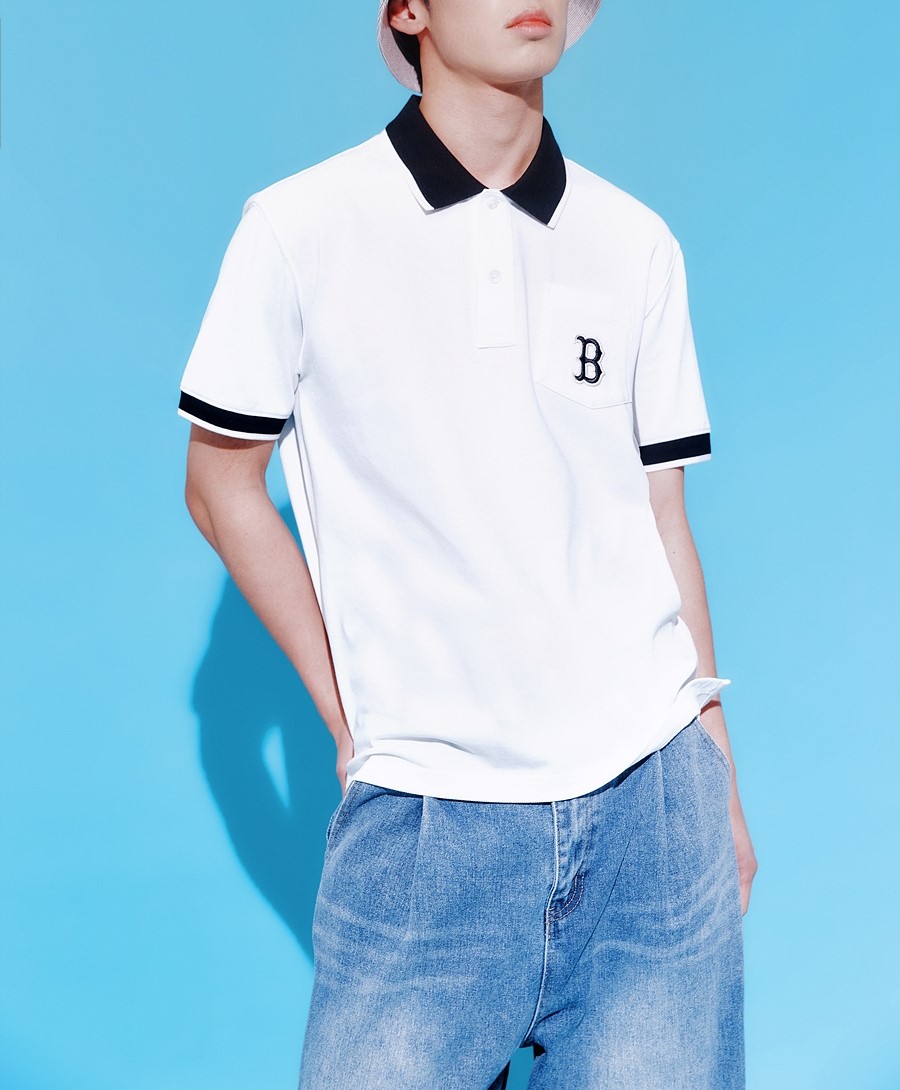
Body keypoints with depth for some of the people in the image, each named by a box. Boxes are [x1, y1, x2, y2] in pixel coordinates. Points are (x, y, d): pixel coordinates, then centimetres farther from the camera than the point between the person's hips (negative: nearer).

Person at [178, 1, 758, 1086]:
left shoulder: (639, 246, 6)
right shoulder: (301, 227, -3)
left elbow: (660, 517, 10)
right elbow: (221, 482, 4)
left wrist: (718, 773, 10)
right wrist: (348, 718, 1)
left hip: (653, 799, 3)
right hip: (423, 818, -2)